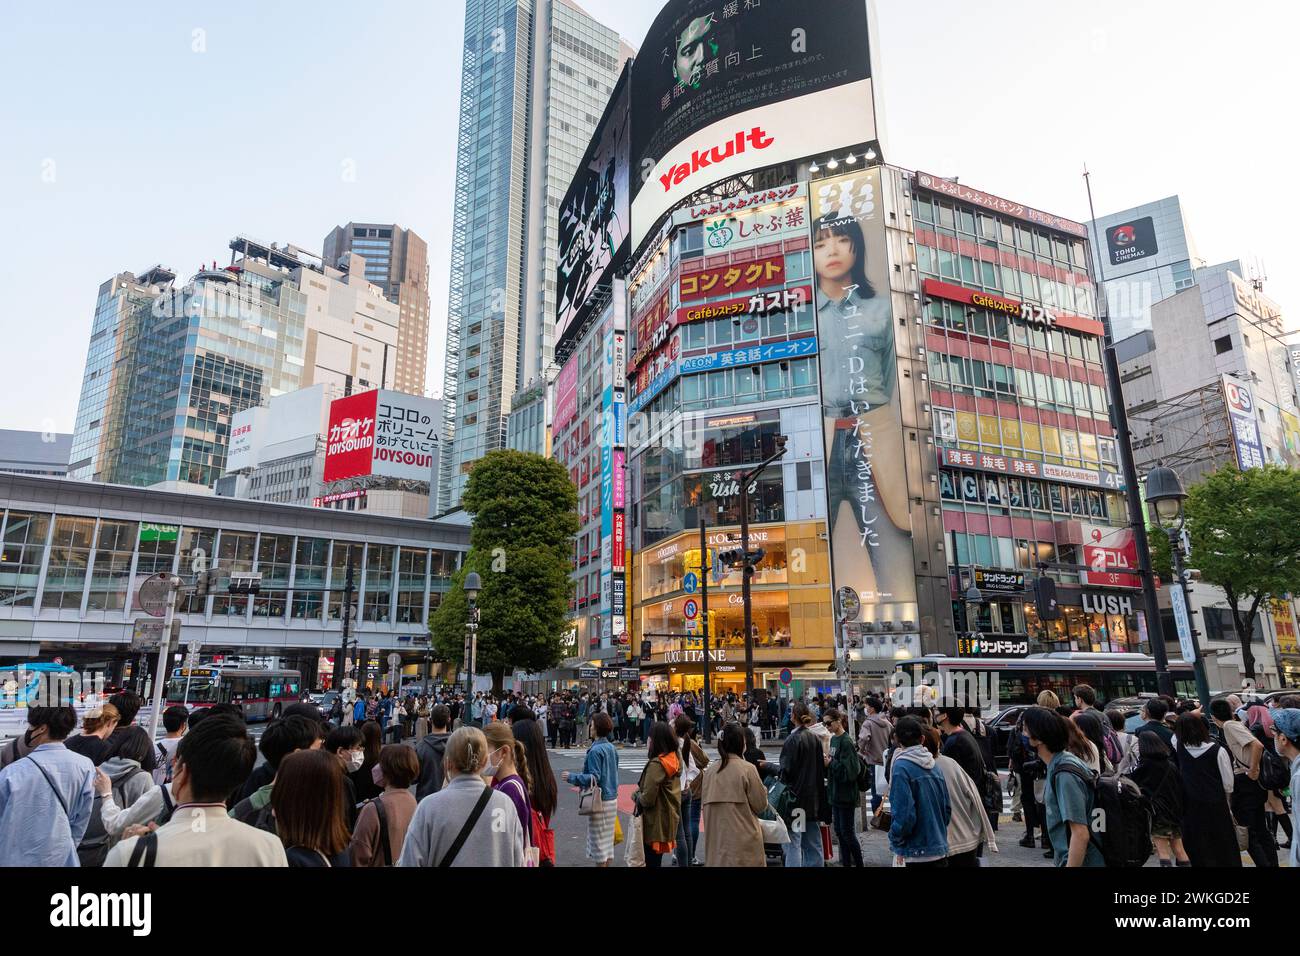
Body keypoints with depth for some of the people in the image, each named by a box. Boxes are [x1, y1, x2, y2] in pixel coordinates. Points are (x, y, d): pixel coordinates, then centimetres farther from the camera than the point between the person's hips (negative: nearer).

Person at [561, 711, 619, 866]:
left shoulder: (595, 750, -18)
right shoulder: (612, 748, 6)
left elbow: (594, 777, -21)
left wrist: (572, 777, -14)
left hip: (600, 801, -8)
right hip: (612, 798, 8)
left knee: (598, 840, 3)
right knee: (607, 838, 16)